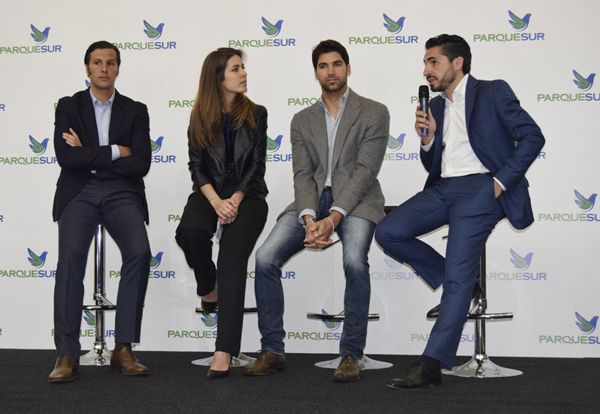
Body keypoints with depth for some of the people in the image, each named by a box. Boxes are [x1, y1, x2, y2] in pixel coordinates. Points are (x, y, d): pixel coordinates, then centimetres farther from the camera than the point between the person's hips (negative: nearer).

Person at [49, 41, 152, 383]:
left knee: (139, 252, -27)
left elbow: (140, 164, -3)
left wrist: (88, 154, -5)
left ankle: (124, 349, -18)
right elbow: (67, 158, -7)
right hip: (79, 192, -1)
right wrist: (114, 152, -6)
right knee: (71, 257, -27)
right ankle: (68, 354, -22)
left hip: (122, 194, 1)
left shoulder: (135, 111, 11)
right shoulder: (68, 107, 9)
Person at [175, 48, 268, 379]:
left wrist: (236, 200, -15)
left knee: (233, 255, -25)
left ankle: (225, 352, -30)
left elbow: (256, 164, 0)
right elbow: (197, 166, 1)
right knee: (190, 230, -33)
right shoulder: (200, 117, 6)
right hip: (210, 192, 1)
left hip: (247, 194, -1)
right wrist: (216, 201, -16)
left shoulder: (256, 114, 5)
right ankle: (208, 287, 2)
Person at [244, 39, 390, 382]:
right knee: (265, 258, -19)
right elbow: (302, 174, 5)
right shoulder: (302, 120, 16)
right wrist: (309, 219, -15)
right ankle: (272, 351, -7)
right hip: (313, 201, 4)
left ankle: (351, 355, -22)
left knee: (355, 261, -34)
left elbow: (365, 171, -7)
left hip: (355, 201, -3)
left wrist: (334, 218, -20)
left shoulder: (374, 113, 4)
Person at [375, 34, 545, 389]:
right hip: (444, 188, 7)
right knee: (388, 233, -13)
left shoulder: (493, 92, 2)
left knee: (458, 275, -18)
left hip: (481, 186, -7)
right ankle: (459, 283, 5)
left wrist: (501, 180, -11)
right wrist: (427, 137, -1)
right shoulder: (436, 106, 20)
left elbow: (532, 136, -3)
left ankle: (432, 365, -19)